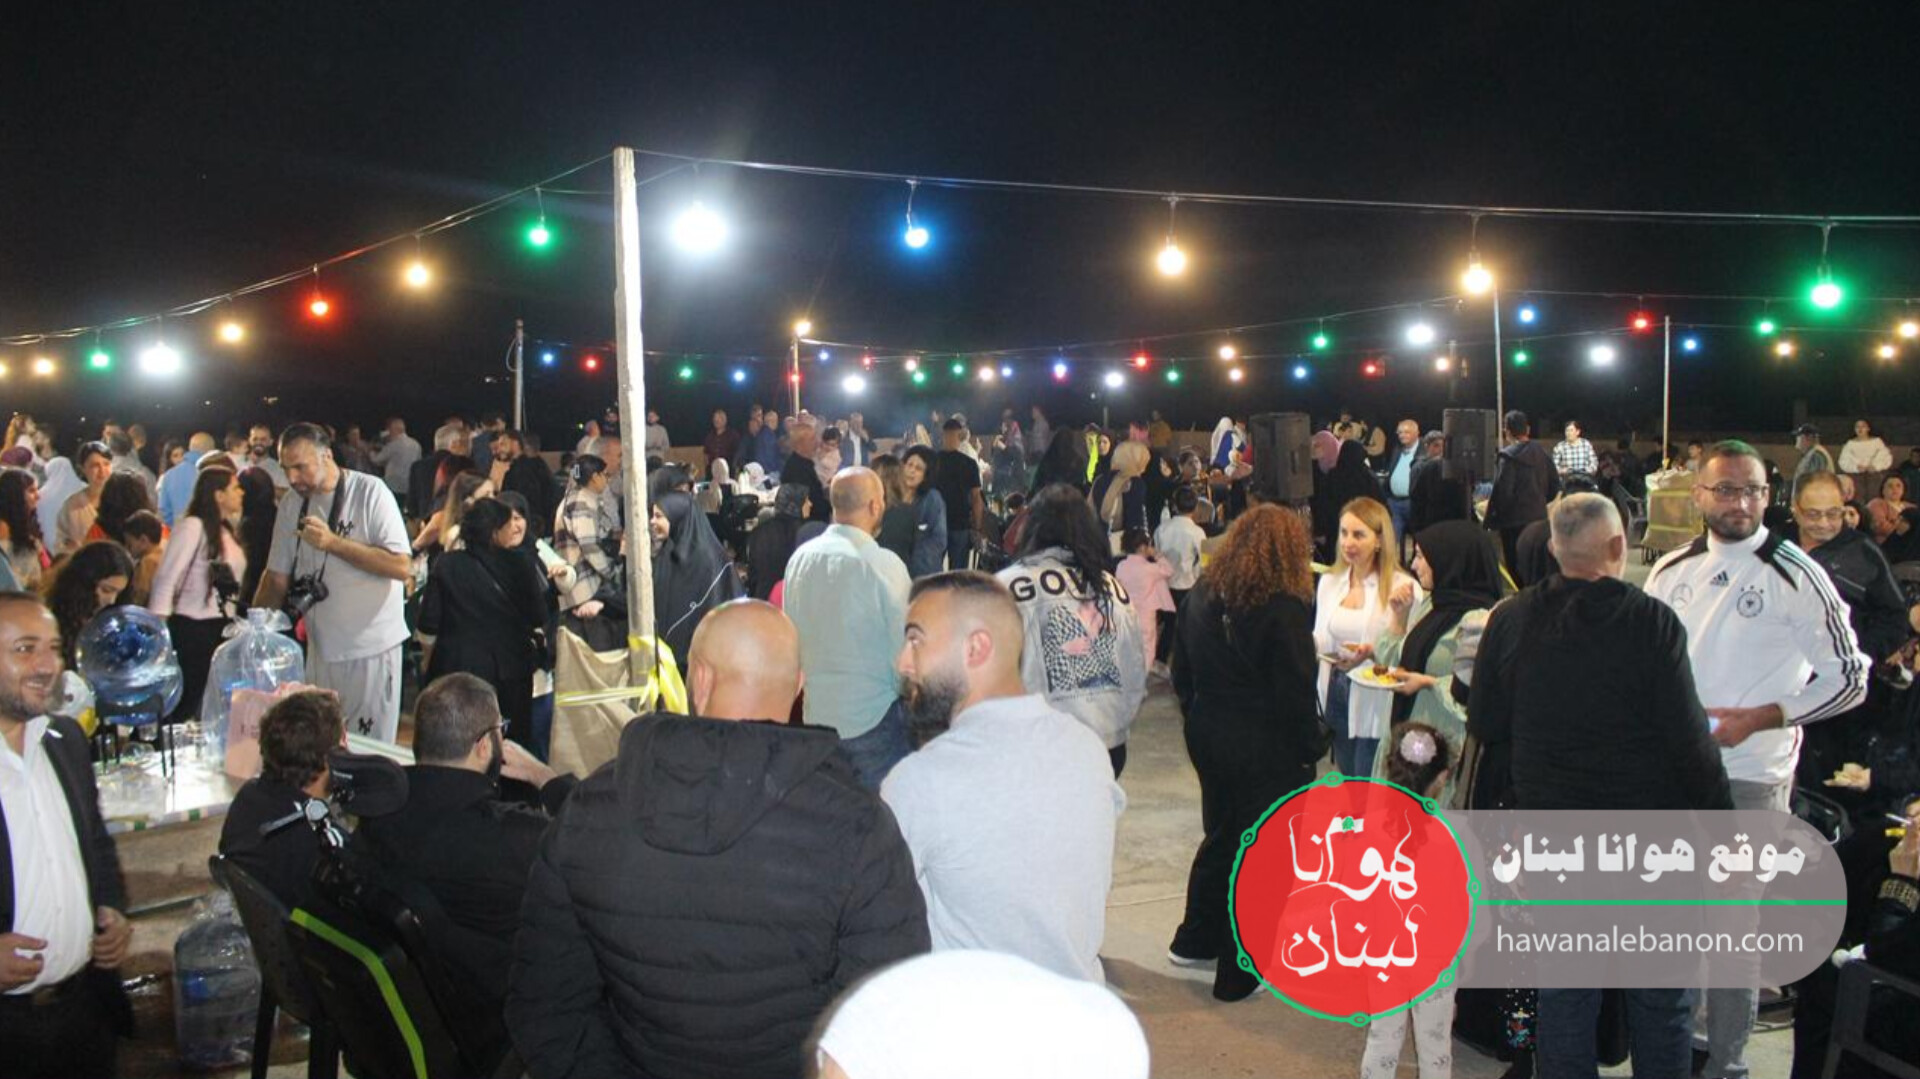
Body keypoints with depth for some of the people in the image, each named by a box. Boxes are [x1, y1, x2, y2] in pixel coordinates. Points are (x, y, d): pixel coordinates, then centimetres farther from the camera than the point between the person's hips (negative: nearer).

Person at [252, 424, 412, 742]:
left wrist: (333, 543, -21)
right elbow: (277, 577, 13)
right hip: (320, 649, 5)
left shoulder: (370, 492, -11)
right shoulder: (292, 502, 7)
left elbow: (402, 567, -18)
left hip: (372, 648, -5)